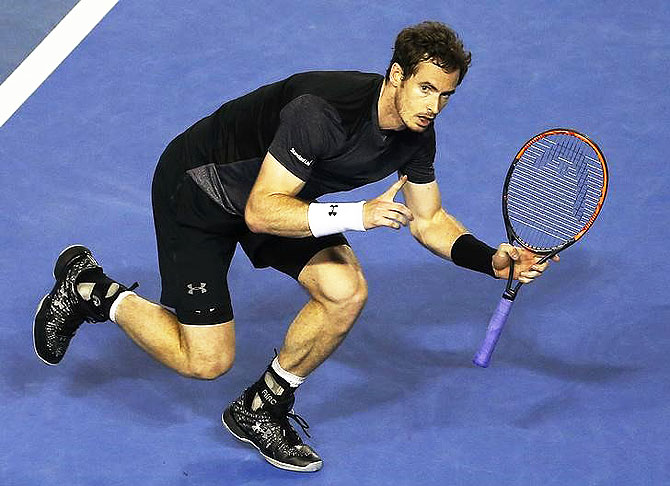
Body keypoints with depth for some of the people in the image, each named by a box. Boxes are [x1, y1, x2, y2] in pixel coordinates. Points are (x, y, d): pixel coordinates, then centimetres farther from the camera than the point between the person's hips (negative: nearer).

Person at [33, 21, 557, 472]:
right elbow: (261, 211, -35)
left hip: (282, 192, 7)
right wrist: (356, 215, -43)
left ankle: (261, 408, 7)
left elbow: (429, 220, 2)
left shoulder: (417, 135, -12)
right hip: (197, 186, -7)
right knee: (206, 361, -8)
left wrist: (492, 259, -15)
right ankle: (90, 289, 15)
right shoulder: (323, 110, -37)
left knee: (346, 292, -16)